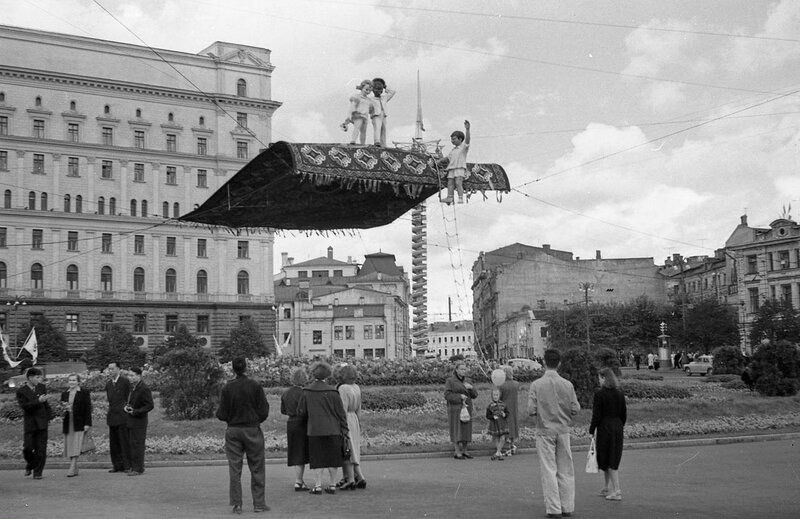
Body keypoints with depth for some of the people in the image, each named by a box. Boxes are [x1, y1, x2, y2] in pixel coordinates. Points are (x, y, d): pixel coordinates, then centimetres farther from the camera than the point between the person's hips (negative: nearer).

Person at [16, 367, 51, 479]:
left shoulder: (42, 388, 9)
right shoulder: (21, 391, -4)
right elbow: (24, 406, -16)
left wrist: (47, 416, 13)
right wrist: (38, 401, -24)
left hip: (42, 422, 3)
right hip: (29, 423, -3)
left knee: (41, 449, -1)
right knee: (27, 448, -4)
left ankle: (38, 472, 5)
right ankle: (29, 466, 25)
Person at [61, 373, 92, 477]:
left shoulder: (84, 393, 0)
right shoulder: (64, 394, 14)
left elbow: (88, 409, -3)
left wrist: (87, 424, -10)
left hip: (79, 424, -5)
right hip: (67, 424, 5)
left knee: (76, 447, -11)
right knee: (70, 447, 6)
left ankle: (72, 469, -15)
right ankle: (75, 470, 14)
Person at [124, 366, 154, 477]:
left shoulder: (144, 389, -14)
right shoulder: (132, 387, 13)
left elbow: (150, 406, -15)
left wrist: (136, 412, -21)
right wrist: (125, 406, 2)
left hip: (139, 421, -8)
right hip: (130, 421, 8)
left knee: (137, 445, -7)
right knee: (131, 445, 11)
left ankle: (138, 469, -3)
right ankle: (133, 466, 18)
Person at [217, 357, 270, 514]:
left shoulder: (227, 388, -5)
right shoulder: (255, 386, -8)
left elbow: (222, 415, -5)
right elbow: (264, 411, -6)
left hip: (233, 431, 1)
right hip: (252, 430, -1)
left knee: (234, 469, 7)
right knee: (257, 468, 8)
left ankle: (236, 504, 7)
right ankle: (258, 503, 10)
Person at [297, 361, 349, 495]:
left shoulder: (306, 391, -3)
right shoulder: (332, 391, -4)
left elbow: (301, 411, 2)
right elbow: (341, 413, -2)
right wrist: (344, 432, 3)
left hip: (314, 431, 0)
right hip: (333, 430, 0)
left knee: (318, 459, 6)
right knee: (332, 459, 9)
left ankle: (318, 486, 2)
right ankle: (332, 485, 10)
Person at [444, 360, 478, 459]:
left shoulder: (467, 381, 10)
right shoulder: (450, 380, -5)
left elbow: (474, 395, 6)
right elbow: (447, 395, -12)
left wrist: (471, 388, -13)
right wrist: (459, 397, -21)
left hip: (466, 409, 5)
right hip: (455, 409, -5)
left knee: (466, 430, 5)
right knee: (457, 430, -5)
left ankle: (464, 451, 14)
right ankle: (457, 453, 0)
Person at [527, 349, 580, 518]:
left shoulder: (536, 385, -10)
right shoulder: (567, 384, -5)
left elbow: (531, 410, -12)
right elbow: (575, 409, -4)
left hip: (544, 431, -2)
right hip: (563, 430, 2)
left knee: (549, 470, 4)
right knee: (566, 471, 11)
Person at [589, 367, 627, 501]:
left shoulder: (599, 394, -12)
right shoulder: (620, 394, 5)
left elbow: (596, 415, -13)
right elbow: (624, 414, 9)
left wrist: (591, 431, -7)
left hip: (605, 428, -6)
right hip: (618, 428, 6)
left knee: (607, 460, 3)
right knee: (614, 459, 15)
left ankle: (617, 491, 1)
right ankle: (607, 488, 26)